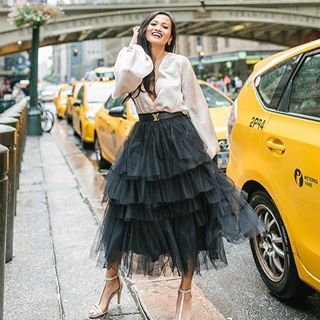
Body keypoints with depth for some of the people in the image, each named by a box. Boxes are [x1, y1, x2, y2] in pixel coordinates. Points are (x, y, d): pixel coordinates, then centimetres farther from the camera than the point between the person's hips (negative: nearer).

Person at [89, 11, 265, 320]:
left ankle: (185, 291, 17)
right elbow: (126, 77, -18)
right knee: (122, 214, 4)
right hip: (143, 141, 2)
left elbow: (197, 106, 5)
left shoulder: (180, 63, 4)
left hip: (180, 140, -1)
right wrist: (135, 45, -5)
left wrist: (207, 146, 3)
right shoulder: (132, 60, 7)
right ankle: (112, 281, 25)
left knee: (187, 219, 1)